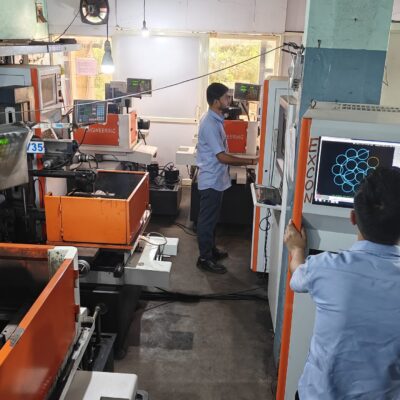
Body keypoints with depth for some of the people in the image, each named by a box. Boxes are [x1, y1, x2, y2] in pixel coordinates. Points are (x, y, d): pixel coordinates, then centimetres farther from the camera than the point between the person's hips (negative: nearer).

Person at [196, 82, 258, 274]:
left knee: (212, 217, 20)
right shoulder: (210, 124, -25)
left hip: (216, 178, 10)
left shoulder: (216, 119, 7)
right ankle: (205, 258, 13)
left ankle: (210, 248, 35)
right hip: (211, 180, -10)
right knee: (207, 219, 1)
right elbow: (222, 156, -27)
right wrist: (251, 161, -26)